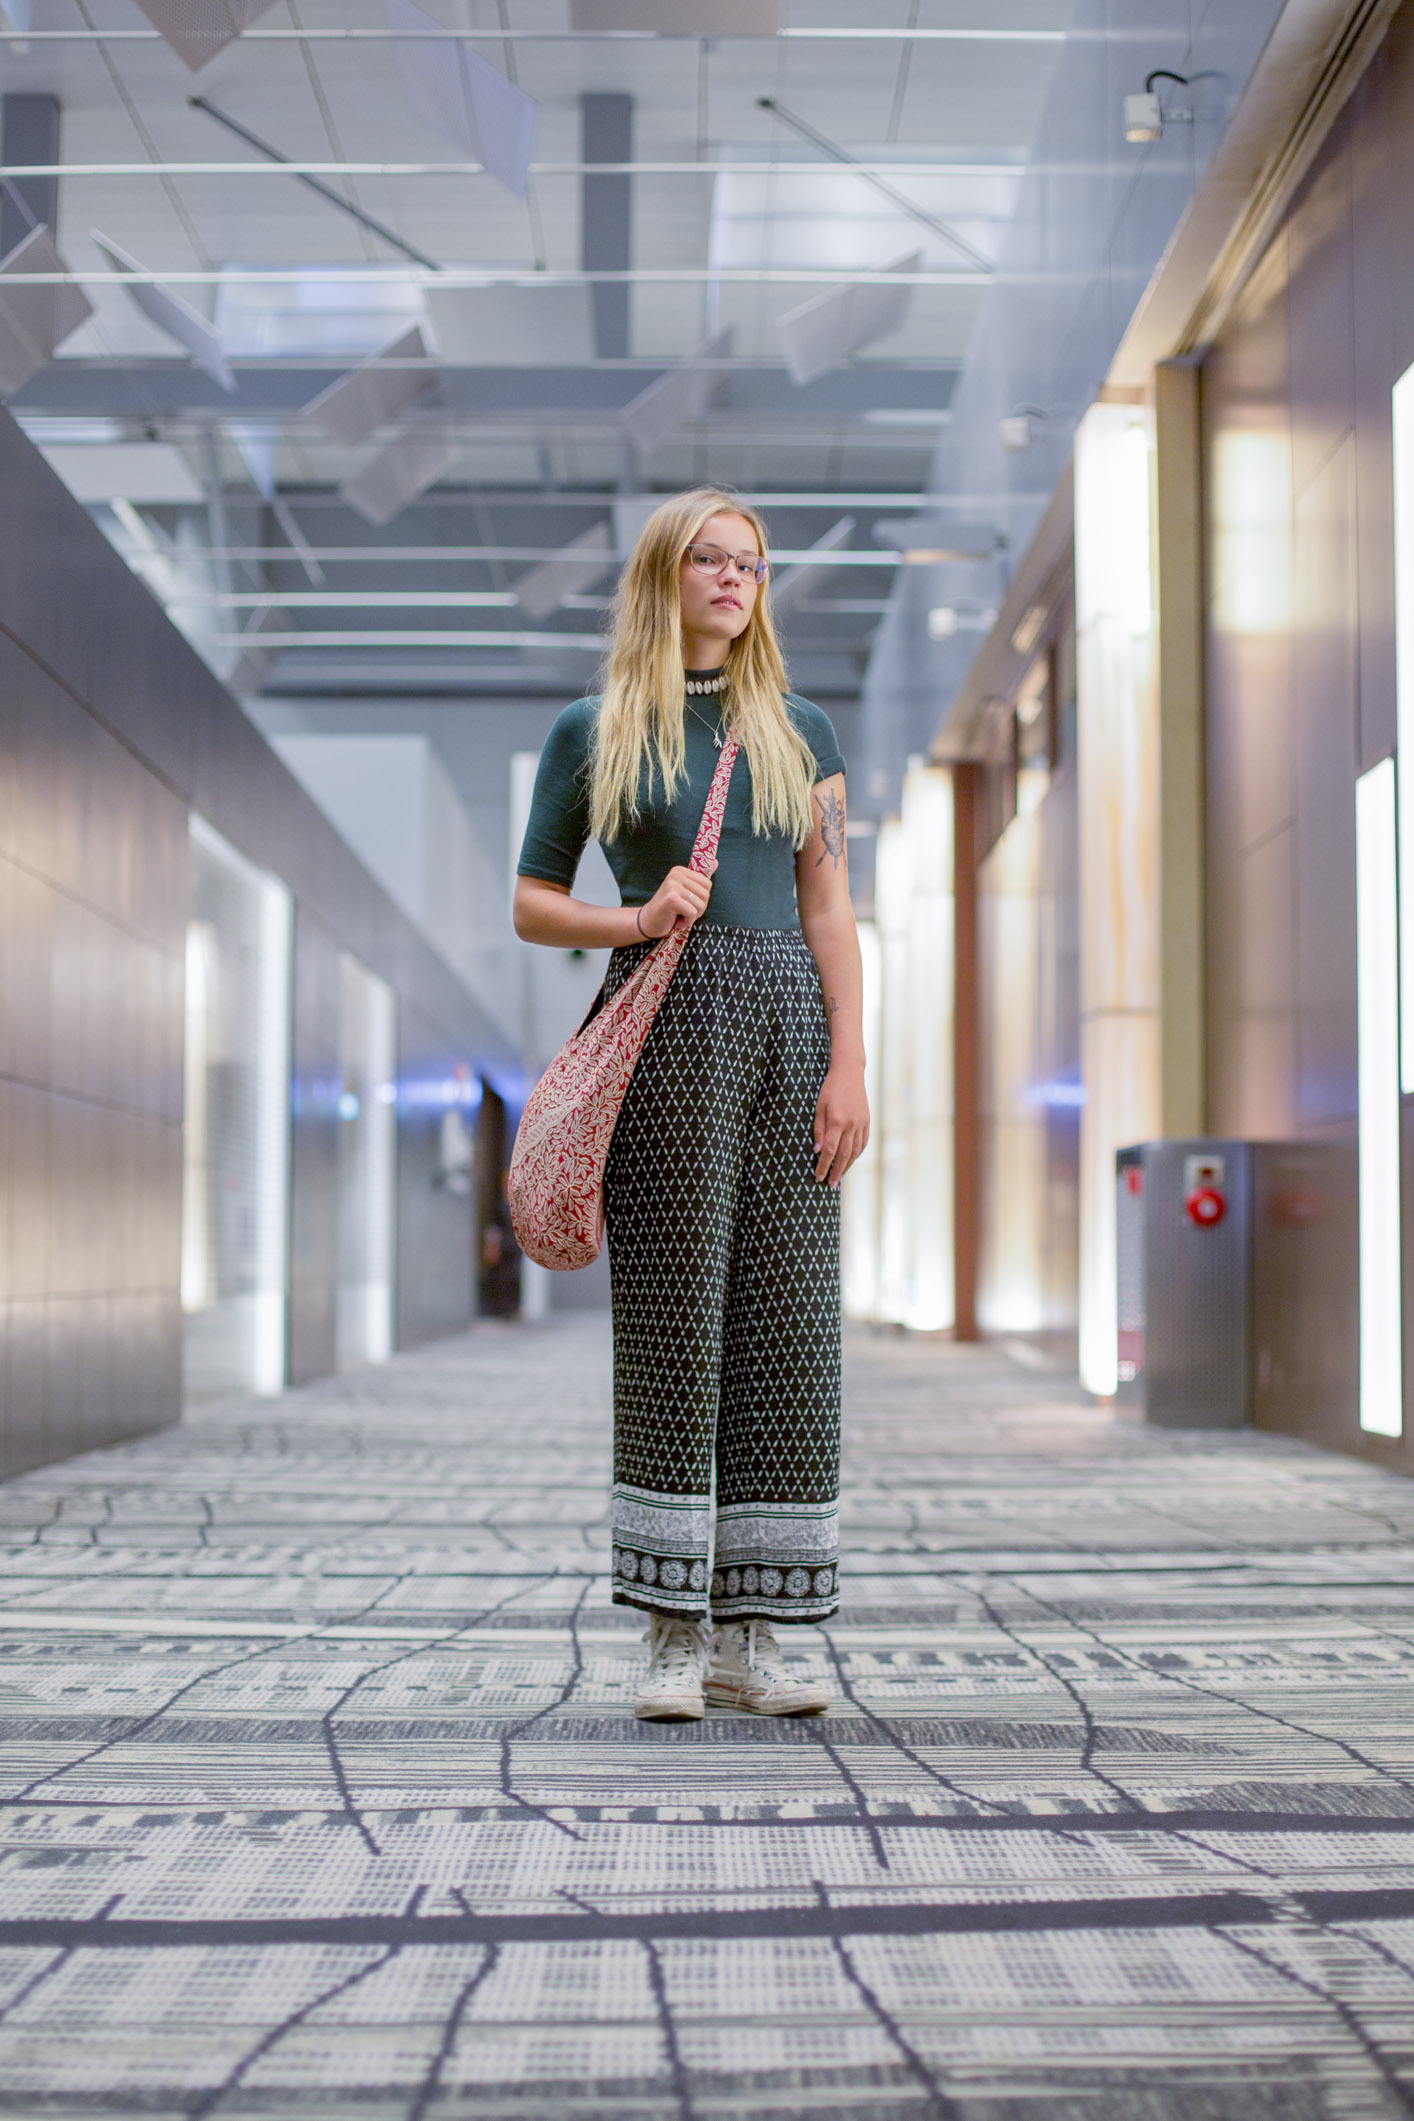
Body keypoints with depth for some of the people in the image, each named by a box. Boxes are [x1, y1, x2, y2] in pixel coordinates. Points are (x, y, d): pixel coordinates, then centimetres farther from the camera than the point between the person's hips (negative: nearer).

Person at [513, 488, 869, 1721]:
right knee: (671, 1309, -4)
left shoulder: (799, 732, 15)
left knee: (787, 1317, 0)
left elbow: (830, 910, 9)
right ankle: (674, 1633, 3)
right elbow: (531, 903, 10)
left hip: (786, 1018, 3)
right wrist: (633, 920, -9)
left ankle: (751, 1634, 6)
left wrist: (849, 1065, -1)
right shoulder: (593, 733, 9)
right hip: (664, 1022, -2)